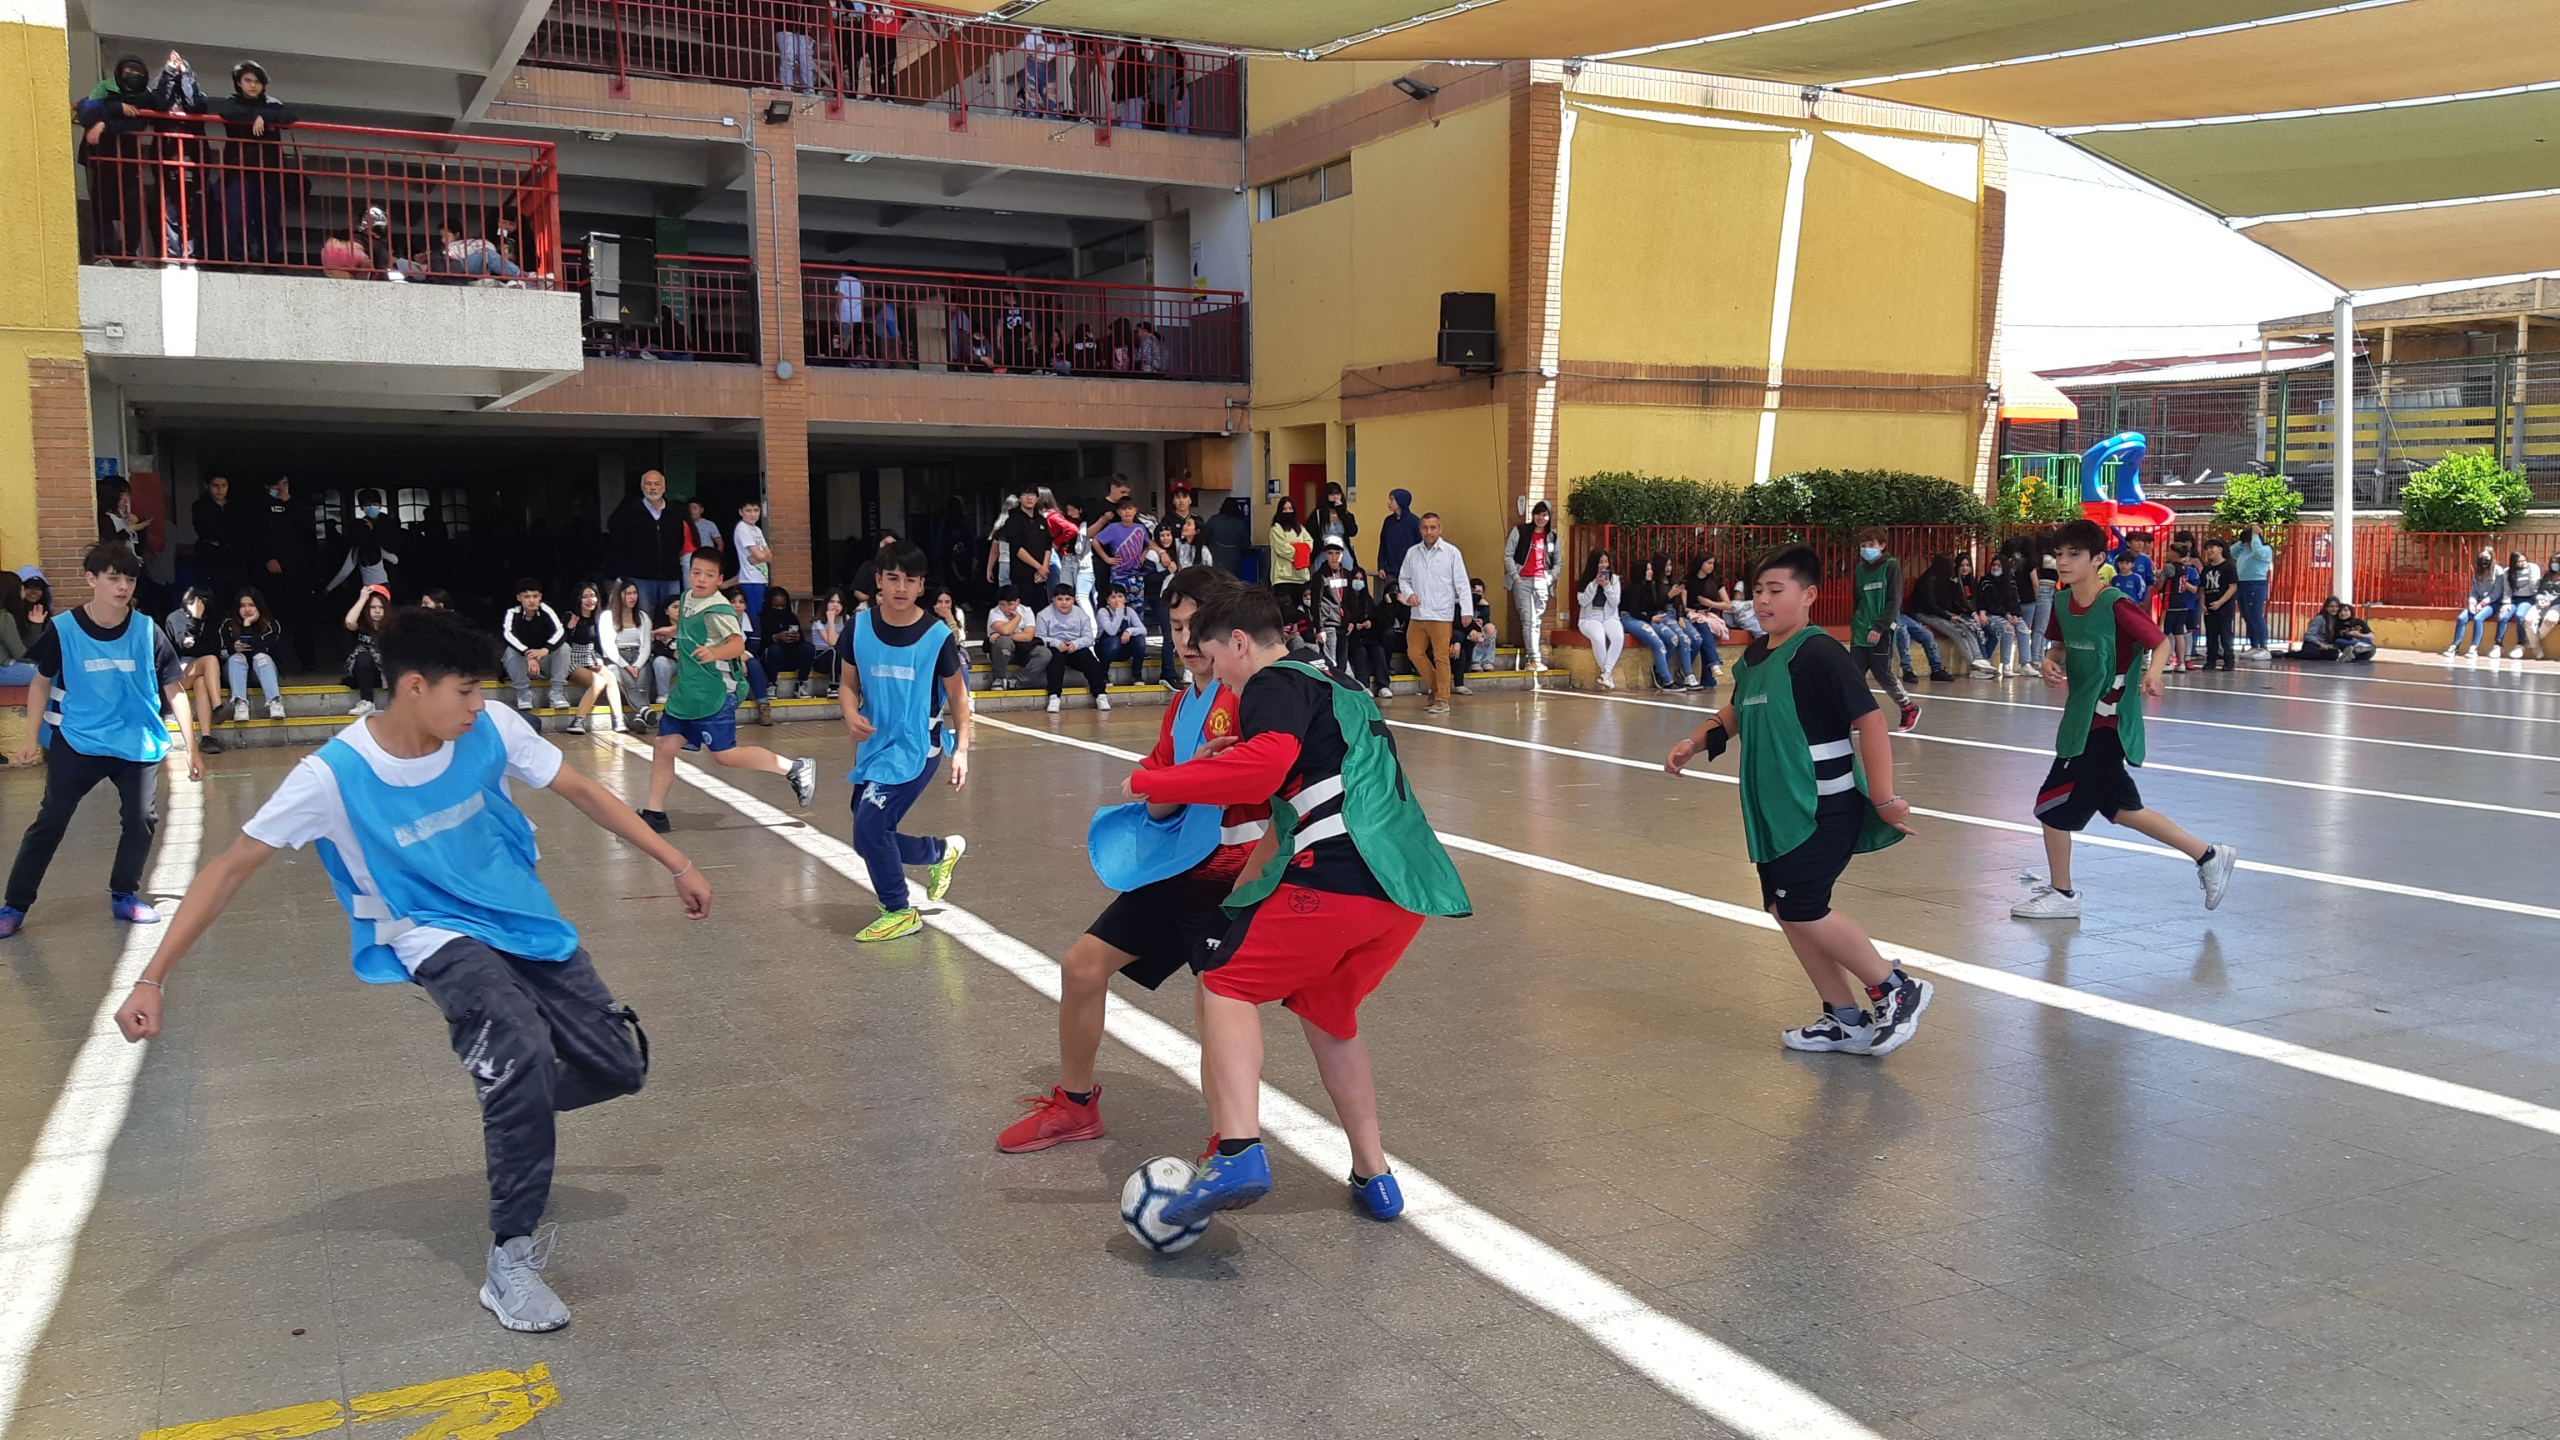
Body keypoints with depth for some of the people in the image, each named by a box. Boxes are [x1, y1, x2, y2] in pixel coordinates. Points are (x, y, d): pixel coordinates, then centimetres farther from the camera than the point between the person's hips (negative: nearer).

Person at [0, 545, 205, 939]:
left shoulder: (148, 632, -8)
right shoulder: (62, 630, -10)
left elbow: (175, 689, -2)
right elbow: (42, 682, 4)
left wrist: (191, 747, -3)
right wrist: (33, 737, -3)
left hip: (138, 744, 2)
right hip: (77, 742, -1)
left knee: (141, 820, 4)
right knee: (49, 822, 0)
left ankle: (123, 896, 23)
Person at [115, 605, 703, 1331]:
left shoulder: (492, 728, -10)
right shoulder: (333, 776, -19)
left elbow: (583, 792, 1)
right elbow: (231, 868, -13)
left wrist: (677, 864, 3)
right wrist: (152, 979, -17)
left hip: (526, 922, 5)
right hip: (437, 936, -5)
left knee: (621, 1067, 0)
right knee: (522, 1049, -32)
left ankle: (512, 1118, 34)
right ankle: (510, 1260, -18)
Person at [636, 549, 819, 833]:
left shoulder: (718, 609, -17)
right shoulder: (687, 599, 7)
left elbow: (738, 644, -29)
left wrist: (714, 653, -44)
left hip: (714, 694, -8)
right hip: (685, 690, 8)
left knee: (725, 755, -7)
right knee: (663, 747, 5)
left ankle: (795, 768, 4)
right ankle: (654, 814, 15)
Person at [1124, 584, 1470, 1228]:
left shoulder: (1276, 683, 0)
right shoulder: (1331, 681, 28)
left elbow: (1267, 763, -19)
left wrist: (1151, 784, -12)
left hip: (1337, 875, -9)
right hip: (1411, 886, 9)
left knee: (1225, 983, 0)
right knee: (1326, 1009, 25)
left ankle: (1239, 1152, -18)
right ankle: (1373, 1176, 26)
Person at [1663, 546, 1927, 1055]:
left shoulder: (1819, 655, -16)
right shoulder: (1754, 657, 9)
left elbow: (1870, 721, -19)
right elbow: (1737, 712, 28)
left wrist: (1883, 799, -20)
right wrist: (1696, 741, 12)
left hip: (1823, 810, -9)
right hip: (1775, 810, 9)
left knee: (1801, 909, -11)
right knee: (1784, 910, 9)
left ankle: (1895, 989, 8)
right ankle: (1845, 1018, 22)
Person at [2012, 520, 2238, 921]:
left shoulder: (2115, 605, -18)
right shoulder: (2062, 604, 4)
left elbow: (2161, 642, -10)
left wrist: (2152, 673, -29)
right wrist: (2050, 661, -4)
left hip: (2104, 726, -8)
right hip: (2082, 720, 8)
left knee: (2052, 805, -2)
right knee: (2124, 811, 17)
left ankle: (2061, 894, 16)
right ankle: (2209, 857, 31)